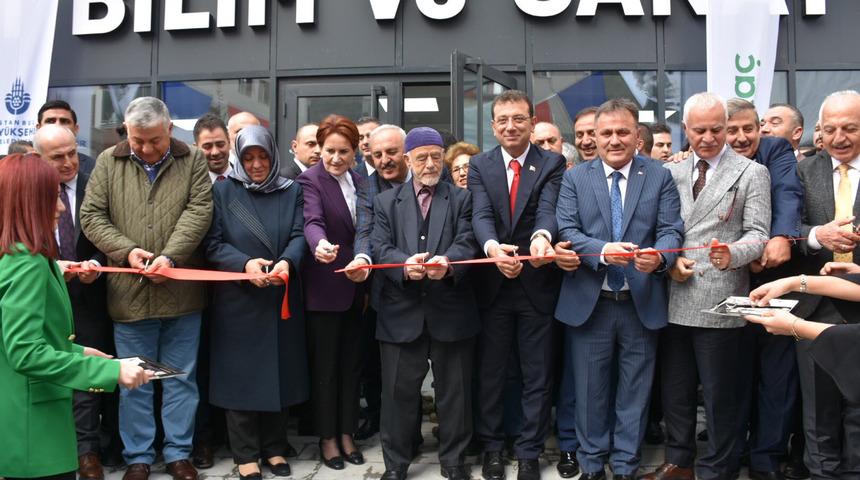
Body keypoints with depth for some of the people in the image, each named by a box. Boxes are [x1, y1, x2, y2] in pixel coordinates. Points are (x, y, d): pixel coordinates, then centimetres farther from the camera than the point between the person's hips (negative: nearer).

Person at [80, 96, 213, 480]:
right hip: (129, 291, 1)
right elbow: (92, 216, 2)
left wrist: (170, 256, -20)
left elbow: (198, 212, -8)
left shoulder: (193, 160, 2)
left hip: (181, 291, 0)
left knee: (181, 378, 10)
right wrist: (126, 251, -13)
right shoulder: (108, 162, 4)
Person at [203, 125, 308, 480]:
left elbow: (298, 235, -4)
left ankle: (274, 447, 24)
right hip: (238, 300, -2)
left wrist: (286, 262, -24)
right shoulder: (223, 192, 1)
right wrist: (244, 263, -23)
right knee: (241, 374, 3)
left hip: (282, 298, 2)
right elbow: (213, 244, -6)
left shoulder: (291, 191, 7)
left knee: (280, 371, 9)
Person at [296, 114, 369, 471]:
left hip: (355, 287, 6)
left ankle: (347, 433, 25)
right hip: (324, 288, -6)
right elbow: (312, 221, -27)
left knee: (351, 364, 13)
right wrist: (320, 244, -49)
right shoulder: (310, 180, -10)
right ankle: (327, 438, 18)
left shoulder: (358, 181, 10)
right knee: (324, 365, 5)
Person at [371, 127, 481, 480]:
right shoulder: (386, 201, 10)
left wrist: (448, 261, -28)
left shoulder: (462, 198, 8)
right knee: (398, 391, 7)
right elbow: (380, 247, -2)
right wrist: (404, 263, -24)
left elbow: (467, 242, -6)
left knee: (454, 390, 10)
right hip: (401, 312, 0)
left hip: (451, 311, 0)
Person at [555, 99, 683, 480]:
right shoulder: (575, 178, 4)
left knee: (635, 390, 11)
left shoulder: (660, 177, 4)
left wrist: (659, 256, -26)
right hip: (589, 302, 0)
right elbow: (566, 230, -5)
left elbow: (671, 230, -3)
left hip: (642, 302, 0)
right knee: (590, 390, 11)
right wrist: (603, 251, -23)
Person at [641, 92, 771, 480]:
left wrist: (732, 253, -27)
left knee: (719, 393, 4)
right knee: (675, 387, 15)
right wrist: (670, 261, -4)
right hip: (675, 298, 5)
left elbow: (758, 233, -7)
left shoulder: (752, 173, 0)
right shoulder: (671, 172, 12)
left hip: (719, 301, -4)